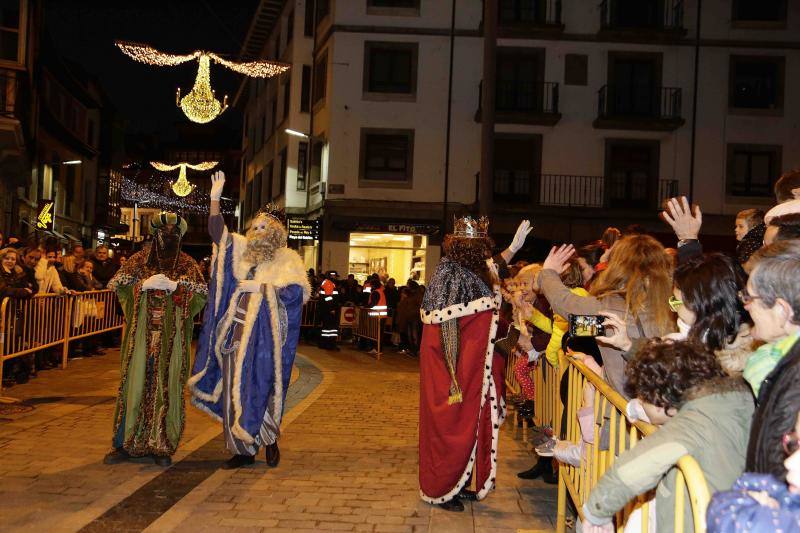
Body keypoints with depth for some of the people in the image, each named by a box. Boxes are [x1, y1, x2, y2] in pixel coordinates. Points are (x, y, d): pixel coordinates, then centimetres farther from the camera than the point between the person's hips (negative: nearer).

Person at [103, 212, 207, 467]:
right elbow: (115, 285, 1)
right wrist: (143, 285, -13)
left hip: (172, 338, 0)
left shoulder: (187, 264, 8)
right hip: (142, 334, 0)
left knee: (167, 387, 1)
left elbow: (203, 293, -2)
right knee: (135, 383, -1)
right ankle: (125, 443, 8)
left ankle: (161, 446, 9)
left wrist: (175, 287, -15)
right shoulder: (139, 260, 9)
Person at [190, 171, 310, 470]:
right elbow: (217, 231, 6)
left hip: (266, 334, -4)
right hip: (236, 331, 5)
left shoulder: (287, 259, 2)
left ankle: (269, 440, 12)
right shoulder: (242, 250, 15)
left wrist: (261, 288, -10)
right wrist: (215, 199, -5)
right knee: (234, 388, 3)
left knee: (259, 387, -6)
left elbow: (296, 291, -10)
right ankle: (243, 449, 10)